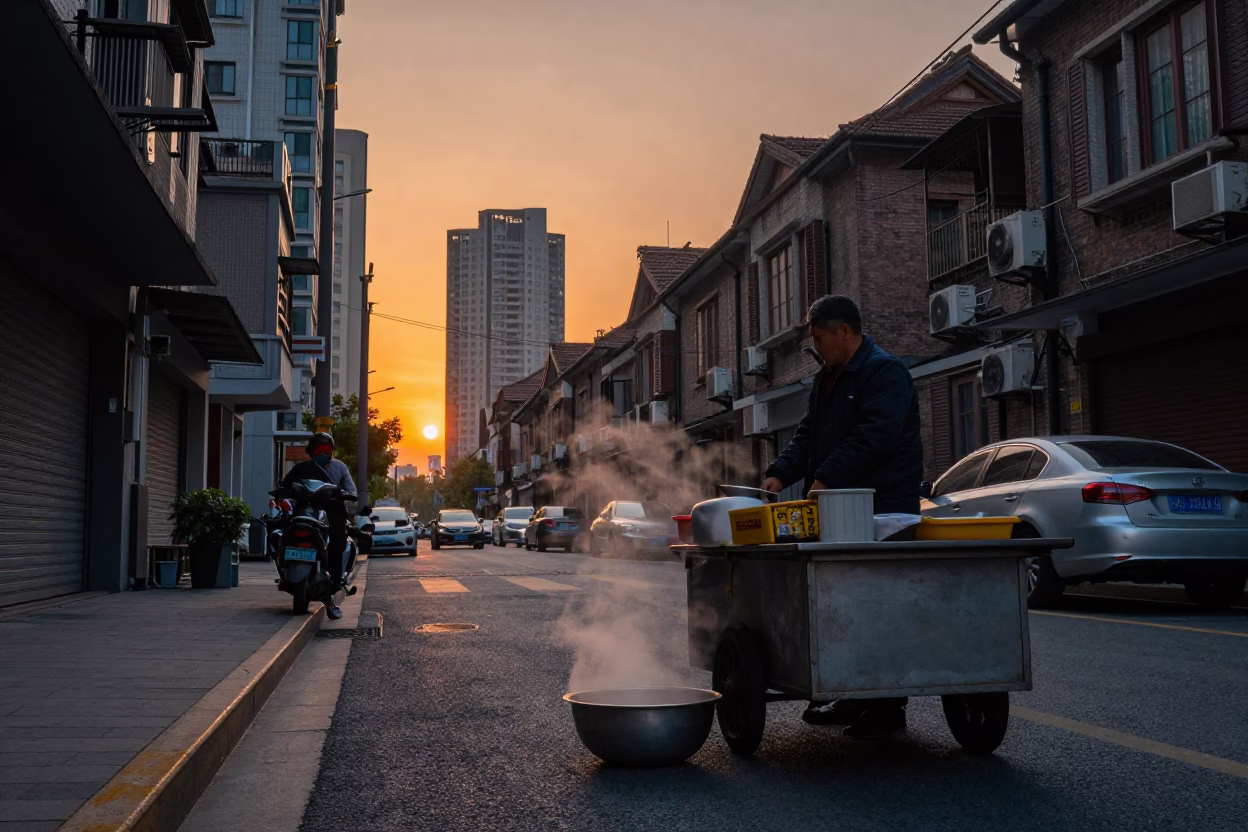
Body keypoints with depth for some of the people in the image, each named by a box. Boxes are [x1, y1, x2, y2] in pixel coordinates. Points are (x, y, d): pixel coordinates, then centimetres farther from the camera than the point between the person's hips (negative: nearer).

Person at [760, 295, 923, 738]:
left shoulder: (886, 372, -9)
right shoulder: (828, 380, 21)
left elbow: (876, 436, -20)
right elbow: (807, 434, 20)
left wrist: (827, 478, -23)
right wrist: (780, 473, 3)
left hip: (882, 512, -9)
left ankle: (887, 708, 1)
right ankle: (853, 699, 20)